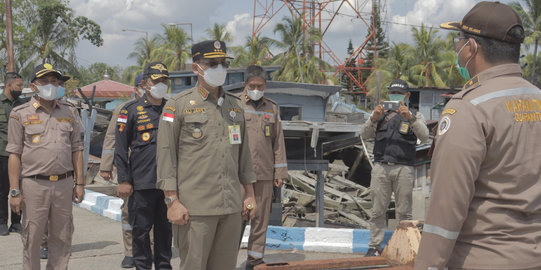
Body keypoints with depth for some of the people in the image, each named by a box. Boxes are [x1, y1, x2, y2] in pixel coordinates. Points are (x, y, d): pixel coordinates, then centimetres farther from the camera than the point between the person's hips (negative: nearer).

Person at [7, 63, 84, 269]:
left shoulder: (69, 112, 13)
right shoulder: (21, 114, 2)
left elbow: (76, 150, 14)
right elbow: (14, 154, -1)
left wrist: (79, 183, 7)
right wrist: (15, 191, -7)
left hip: (64, 184, 3)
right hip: (34, 185, -3)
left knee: (62, 238, 8)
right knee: (32, 239, 2)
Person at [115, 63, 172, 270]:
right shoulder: (131, 110, 0)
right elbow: (120, 148, -1)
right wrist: (124, 180, -6)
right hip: (142, 183, -3)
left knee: (165, 229, 11)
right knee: (141, 230, 3)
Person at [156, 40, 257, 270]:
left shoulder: (235, 105, 14)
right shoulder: (178, 105, -3)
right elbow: (166, 154, -6)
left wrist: (249, 193, 15)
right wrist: (173, 201, -11)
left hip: (232, 207, 5)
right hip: (195, 208, -5)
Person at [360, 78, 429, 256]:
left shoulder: (415, 116, 12)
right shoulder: (380, 114, 17)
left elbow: (424, 137, -6)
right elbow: (364, 134, 5)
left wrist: (410, 118, -22)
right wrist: (374, 118, -14)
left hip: (403, 168, -1)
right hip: (381, 167, 1)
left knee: (404, 212, 1)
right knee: (377, 211, 3)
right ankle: (375, 246, 9)